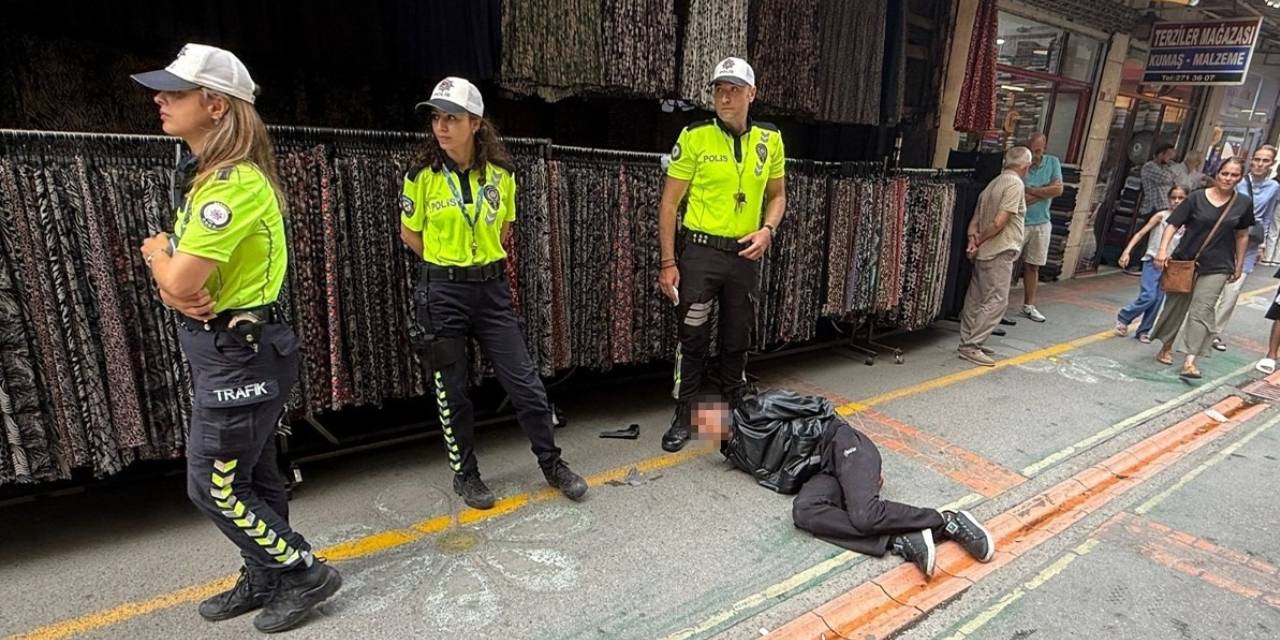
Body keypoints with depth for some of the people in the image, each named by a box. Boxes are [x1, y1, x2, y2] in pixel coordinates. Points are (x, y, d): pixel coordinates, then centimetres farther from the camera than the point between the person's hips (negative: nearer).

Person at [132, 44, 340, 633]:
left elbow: (180, 281, -23)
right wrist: (173, 289, -11)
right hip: (230, 346, 10)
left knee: (214, 485, 2)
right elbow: (173, 276, 12)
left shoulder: (235, 181, -21)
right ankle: (265, 580, 34)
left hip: (239, 352, -10)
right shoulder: (212, 176, 12)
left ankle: (304, 572, 17)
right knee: (249, 476, 18)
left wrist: (156, 252, -1)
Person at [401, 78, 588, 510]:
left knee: (525, 381, 4)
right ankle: (465, 474, 27)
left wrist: (482, 260, 10)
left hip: (492, 290, 2)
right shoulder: (422, 177, -6)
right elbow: (410, 234, 6)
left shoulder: (501, 174, -1)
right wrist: (448, 265, 5)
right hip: (443, 294, -1)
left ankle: (552, 463, 22)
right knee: (452, 391, 8)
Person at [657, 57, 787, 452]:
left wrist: (767, 229, -7)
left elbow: (777, 195, 15)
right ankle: (683, 417, 18)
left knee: (738, 339, 15)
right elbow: (670, 202, -6)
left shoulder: (770, 140, 4)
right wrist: (668, 263, -10)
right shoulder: (694, 137, -7)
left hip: (746, 255, 3)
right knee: (692, 338, 2)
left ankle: (736, 410, 34)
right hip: (700, 252, -3)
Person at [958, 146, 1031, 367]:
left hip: (984, 252, 9)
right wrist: (979, 242, -8)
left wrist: (973, 239, -4)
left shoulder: (992, 185, 17)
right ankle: (971, 346, -7)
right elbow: (999, 223, -19)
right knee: (996, 301, -6)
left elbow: (975, 220, 11)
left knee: (975, 299, 11)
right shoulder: (1015, 183, -10)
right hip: (999, 252, -9)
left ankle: (969, 343, 18)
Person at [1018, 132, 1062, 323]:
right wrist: (1045, 191, -12)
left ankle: (1029, 305, 22)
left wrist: (1030, 190, -13)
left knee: (1032, 265, 12)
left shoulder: (1053, 162, 3)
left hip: (1041, 223, 4)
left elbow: (1058, 189, -8)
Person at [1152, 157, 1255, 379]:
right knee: (1175, 306, 10)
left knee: (1202, 311, -7)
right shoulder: (1197, 198, -4)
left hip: (1217, 267, 1)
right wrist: (1163, 250, -21)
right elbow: (1173, 225, -7)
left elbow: (1242, 235, 12)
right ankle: (1166, 348, 29)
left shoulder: (1244, 203, 3)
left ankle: (1190, 361, -11)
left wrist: (1239, 265, 14)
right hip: (1184, 261, 0)